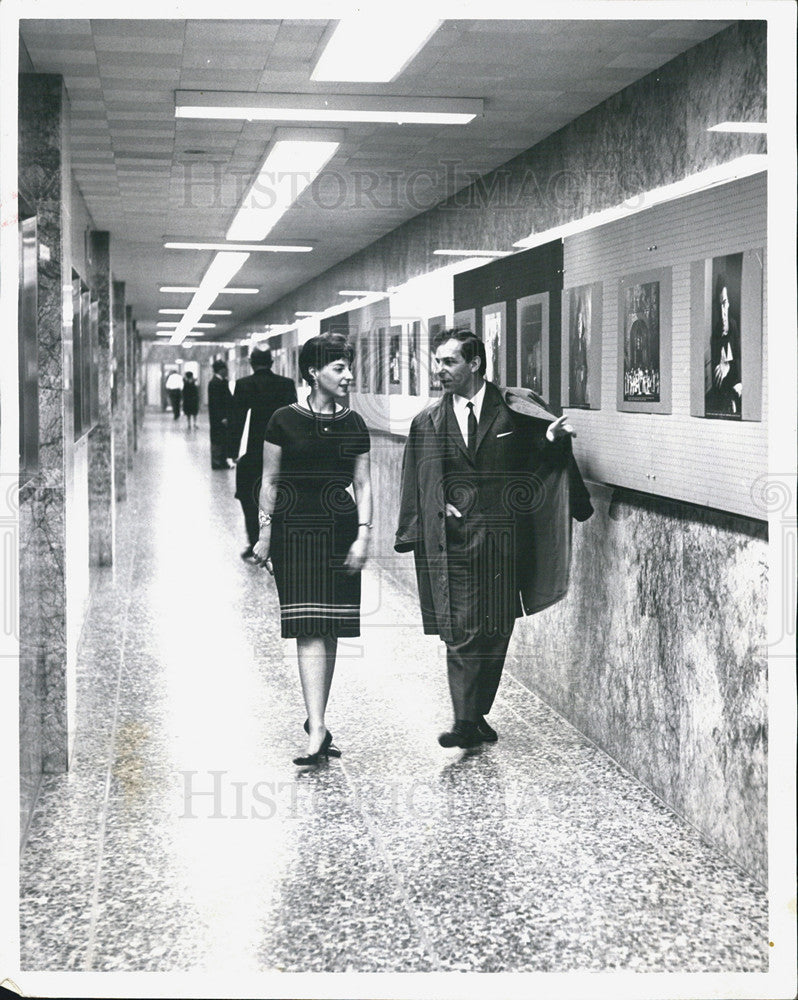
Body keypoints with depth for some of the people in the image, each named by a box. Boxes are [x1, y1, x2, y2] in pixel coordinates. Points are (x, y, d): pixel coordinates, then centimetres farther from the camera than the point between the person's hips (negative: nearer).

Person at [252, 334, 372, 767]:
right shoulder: (285, 421, -1)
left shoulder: (353, 424, 7)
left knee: (331, 630, 7)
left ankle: (316, 720, 20)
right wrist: (265, 532, 0)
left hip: (339, 532, 3)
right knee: (309, 629, -10)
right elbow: (270, 480, 3)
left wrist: (363, 534, -3)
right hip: (295, 531, -3)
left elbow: (363, 485, 7)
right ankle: (317, 729, -15)